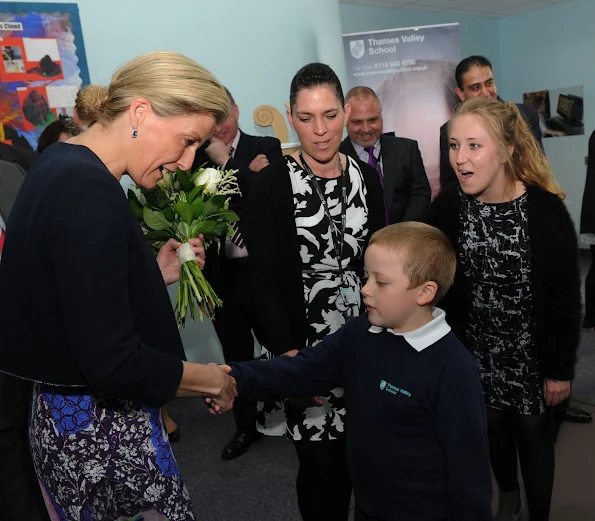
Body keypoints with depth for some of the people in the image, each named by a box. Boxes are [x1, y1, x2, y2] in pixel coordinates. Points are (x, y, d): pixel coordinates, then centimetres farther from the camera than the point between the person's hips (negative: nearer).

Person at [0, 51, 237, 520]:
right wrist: (212, 379, -12)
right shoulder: (88, 191, -25)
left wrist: (152, 274, 4)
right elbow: (112, 363, -27)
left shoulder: (63, 167, 5)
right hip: (104, 431, -9)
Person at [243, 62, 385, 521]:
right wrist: (289, 356, -18)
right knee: (322, 465, 7)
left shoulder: (367, 178, 4)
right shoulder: (273, 183, -9)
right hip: (305, 348, -3)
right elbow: (265, 280, -11)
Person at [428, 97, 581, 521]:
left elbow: (566, 299, -14)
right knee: (494, 423, 20)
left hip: (532, 348, -3)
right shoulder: (447, 207, -13)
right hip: (477, 346, 3)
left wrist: (560, 370, -9)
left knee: (533, 430, 13)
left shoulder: (547, 210, -21)